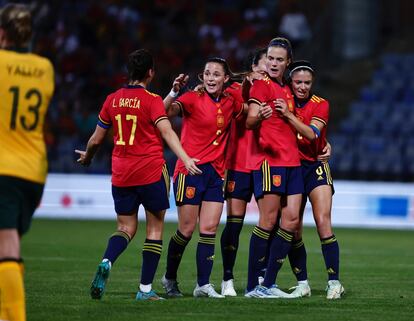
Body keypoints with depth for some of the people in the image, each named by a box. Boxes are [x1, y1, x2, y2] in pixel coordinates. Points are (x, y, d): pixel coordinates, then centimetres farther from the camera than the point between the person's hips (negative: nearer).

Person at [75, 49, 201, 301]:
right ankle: (146, 288, 4)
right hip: (151, 172, -4)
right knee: (155, 227, 8)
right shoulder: (152, 100, -7)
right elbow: (167, 132, -22)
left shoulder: (113, 100, 6)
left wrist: (87, 157, 33)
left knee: (126, 227, 13)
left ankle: (107, 262, -18)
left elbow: (96, 140, 14)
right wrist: (185, 158, -30)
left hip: (121, 174, 4)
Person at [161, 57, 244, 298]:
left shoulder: (230, 103, 7)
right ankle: (170, 278, 18)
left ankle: (203, 285, -2)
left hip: (216, 172, 5)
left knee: (210, 229, -2)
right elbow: (167, 112, -21)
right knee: (187, 229, -1)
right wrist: (174, 92, -41)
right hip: (190, 169, -5)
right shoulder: (193, 99, -8)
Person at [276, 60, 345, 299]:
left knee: (323, 222, -15)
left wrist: (288, 115, -27)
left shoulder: (320, 105, -3)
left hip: (316, 167, -3)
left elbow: (312, 133, -18)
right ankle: (302, 284, 8)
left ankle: (334, 282, -13)